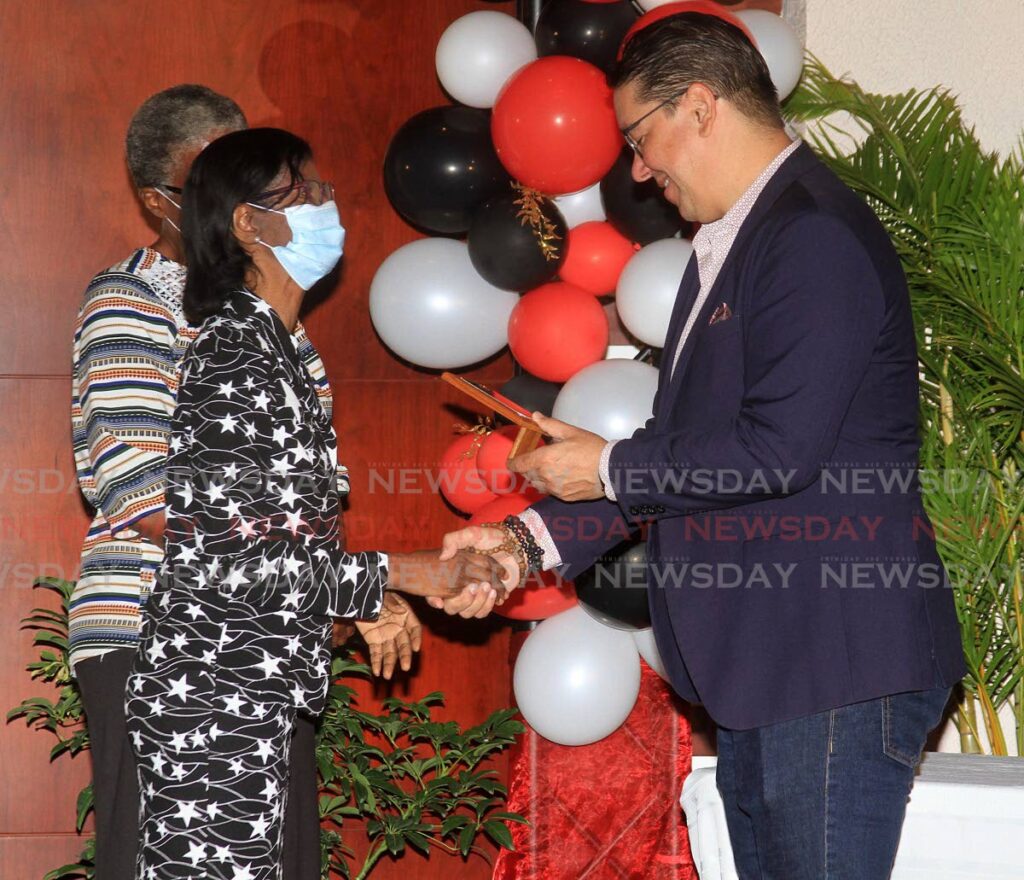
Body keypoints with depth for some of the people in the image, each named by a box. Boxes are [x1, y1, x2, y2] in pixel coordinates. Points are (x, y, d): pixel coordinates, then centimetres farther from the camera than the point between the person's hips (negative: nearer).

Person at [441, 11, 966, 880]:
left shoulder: (816, 236, -15)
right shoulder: (726, 246, 18)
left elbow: (780, 445, -23)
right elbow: (681, 442, 20)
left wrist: (609, 468, -9)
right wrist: (530, 539, 10)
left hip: (839, 666, -10)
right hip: (760, 668, 10)